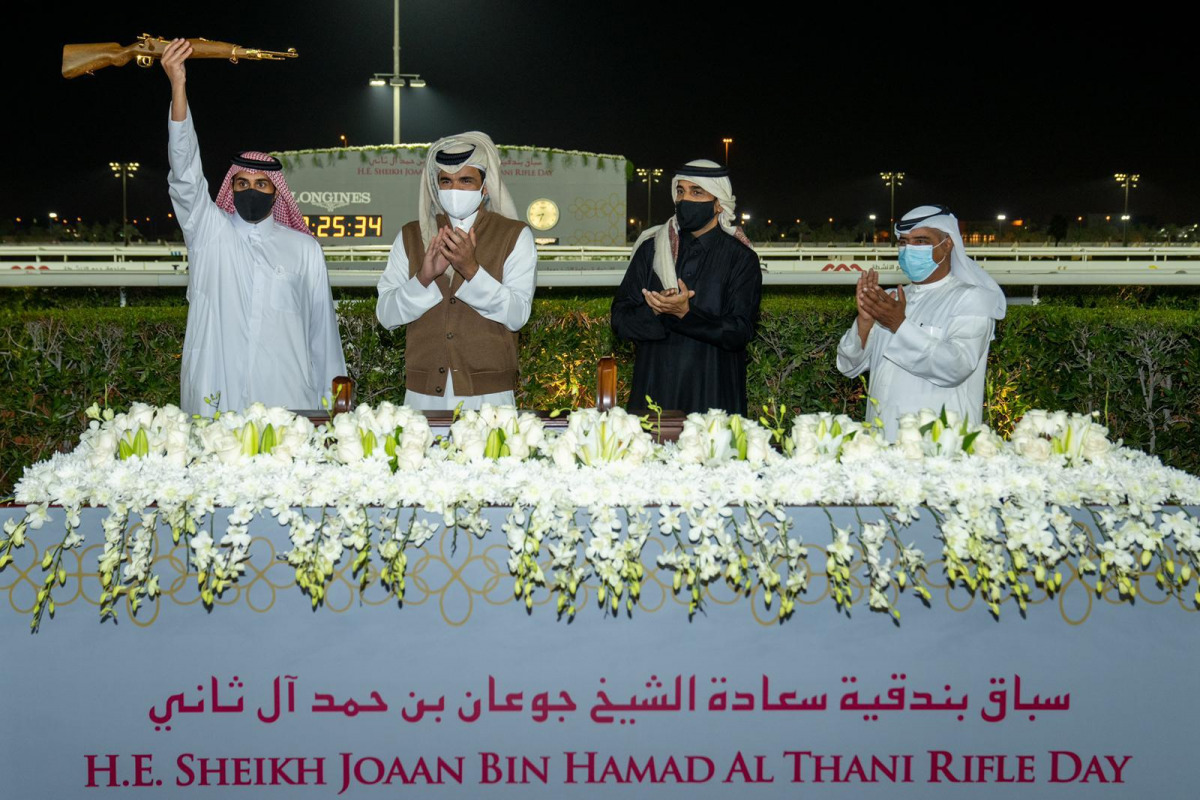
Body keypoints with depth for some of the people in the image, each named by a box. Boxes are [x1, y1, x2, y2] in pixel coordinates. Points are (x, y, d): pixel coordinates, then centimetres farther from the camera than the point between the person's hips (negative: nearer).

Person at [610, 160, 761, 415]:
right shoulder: (651, 248, 7)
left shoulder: (741, 258, 0)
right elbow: (620, 318, 3)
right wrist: (654, 311, -18)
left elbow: (740, 334, -8)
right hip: (653, 391, 2)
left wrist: (685, 314, -22)